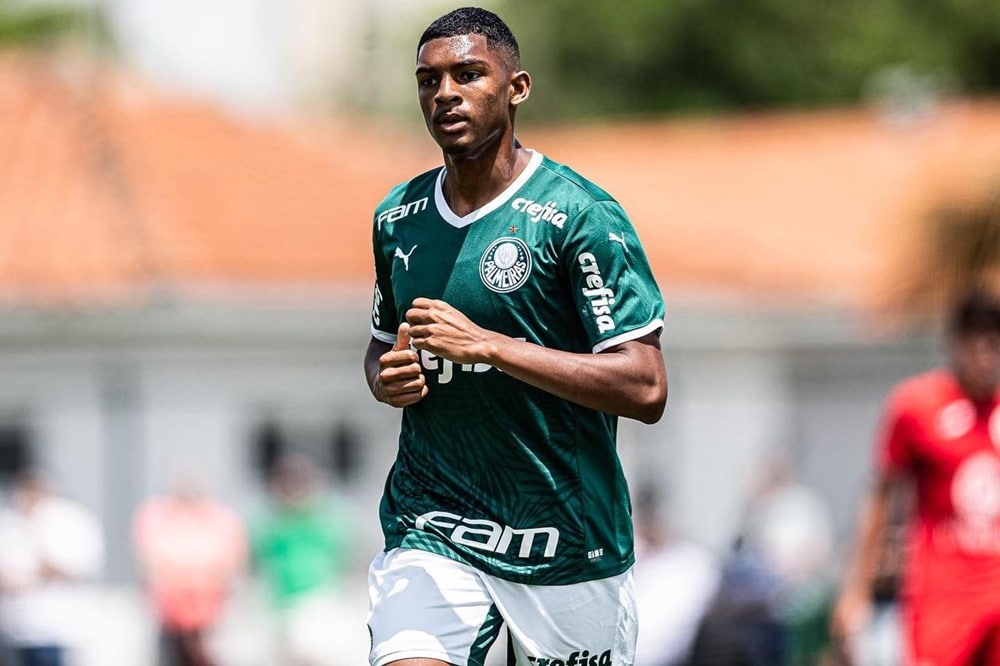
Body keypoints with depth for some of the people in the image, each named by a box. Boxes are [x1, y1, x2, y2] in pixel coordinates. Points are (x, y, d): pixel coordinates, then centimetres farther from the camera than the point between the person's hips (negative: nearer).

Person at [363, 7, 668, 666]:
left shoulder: (580, 214, -10)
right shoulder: (397, 218, 8)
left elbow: (646, 389, -16)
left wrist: (486, 345, -21)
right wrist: (388, 378, 0)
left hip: (567, 545, -3)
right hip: (428, 532, 3)